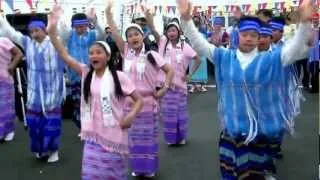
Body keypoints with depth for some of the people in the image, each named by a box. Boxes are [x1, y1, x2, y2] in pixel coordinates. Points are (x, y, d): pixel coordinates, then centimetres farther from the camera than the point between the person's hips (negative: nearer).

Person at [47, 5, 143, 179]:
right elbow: (65, 55, -6)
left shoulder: (119, 77, -7)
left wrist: (131, 116, -18)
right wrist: (52, 31, -16)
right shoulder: (86, 73, 2)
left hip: (114, 136, -2)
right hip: (93, 136, 3)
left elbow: (139, 100, -1)